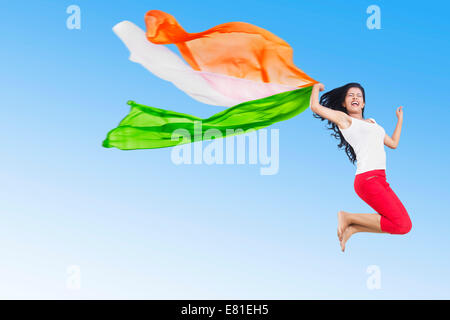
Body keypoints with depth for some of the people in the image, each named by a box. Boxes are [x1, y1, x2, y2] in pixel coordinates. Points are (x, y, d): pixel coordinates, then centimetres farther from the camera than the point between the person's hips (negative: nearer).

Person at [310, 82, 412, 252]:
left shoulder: (371, 122, 26)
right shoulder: (343, 118, 5)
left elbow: (393, 143, 34)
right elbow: (315, 107, -6)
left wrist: (400, 118, 41)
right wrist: (316, 87, 13)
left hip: (381, 180, 8)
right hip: (367, 179, -8)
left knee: (406, 225, -1)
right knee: (401, 225, -16)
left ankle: (351, 229, 4)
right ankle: (347, 217, -3)